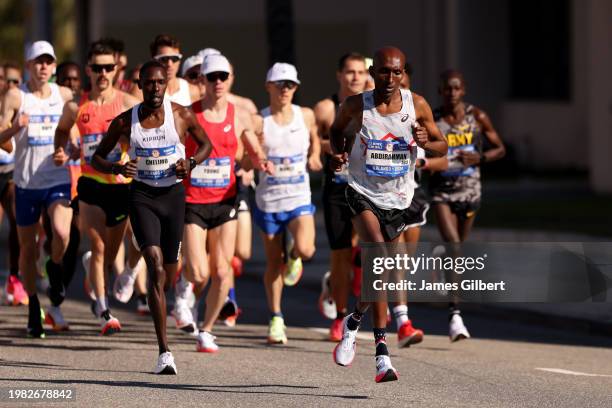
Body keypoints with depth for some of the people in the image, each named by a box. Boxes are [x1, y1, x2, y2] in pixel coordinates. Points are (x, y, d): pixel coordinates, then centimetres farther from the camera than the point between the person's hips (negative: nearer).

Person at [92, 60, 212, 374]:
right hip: (141, 196, -2)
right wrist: (118, 168, -17)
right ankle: (164, 352, -24)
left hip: (173, 194, 2)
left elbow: (206, 145, 13)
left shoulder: (182, 115, -3)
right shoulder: (125, 121, -4)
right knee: (155, 265, -20)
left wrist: (191, 163, -9)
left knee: (168, 276, 9)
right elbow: (96, 158, 5)